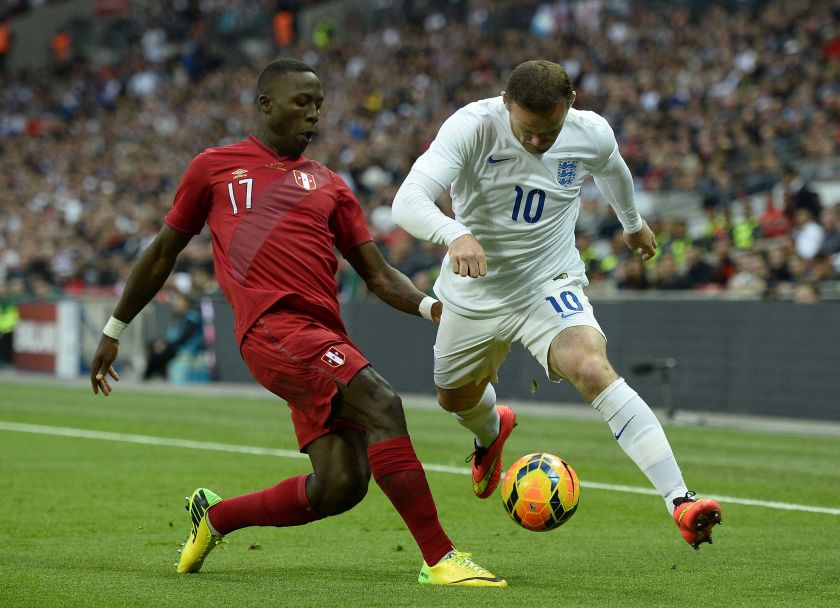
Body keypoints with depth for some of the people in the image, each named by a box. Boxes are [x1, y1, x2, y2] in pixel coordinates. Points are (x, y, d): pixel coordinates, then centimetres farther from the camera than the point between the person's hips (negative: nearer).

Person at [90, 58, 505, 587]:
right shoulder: (215, 167, 14)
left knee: (340, 488, -7)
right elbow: (163, 253, 23)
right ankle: (439, 558, -26)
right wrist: (114, 330, 26)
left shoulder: (327, 184, 24)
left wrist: (431, 306, 0)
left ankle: (214, 516, 20)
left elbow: (379, 275, 19)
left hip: (326, 338, 5)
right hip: (274, 328, -5)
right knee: (383, 405, -26)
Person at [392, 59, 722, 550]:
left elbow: (611, 170, 12)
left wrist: (633, 223, 31)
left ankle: (681, 503, -36)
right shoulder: (472, 127, -25)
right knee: (456, 398, 23)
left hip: (550, 286, -2)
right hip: (474, 292, 2)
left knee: (592, 368, -29)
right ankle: (492, 432, 64)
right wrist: (456, 234, -57)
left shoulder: (592, 134, -15)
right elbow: (408, 202, -36)